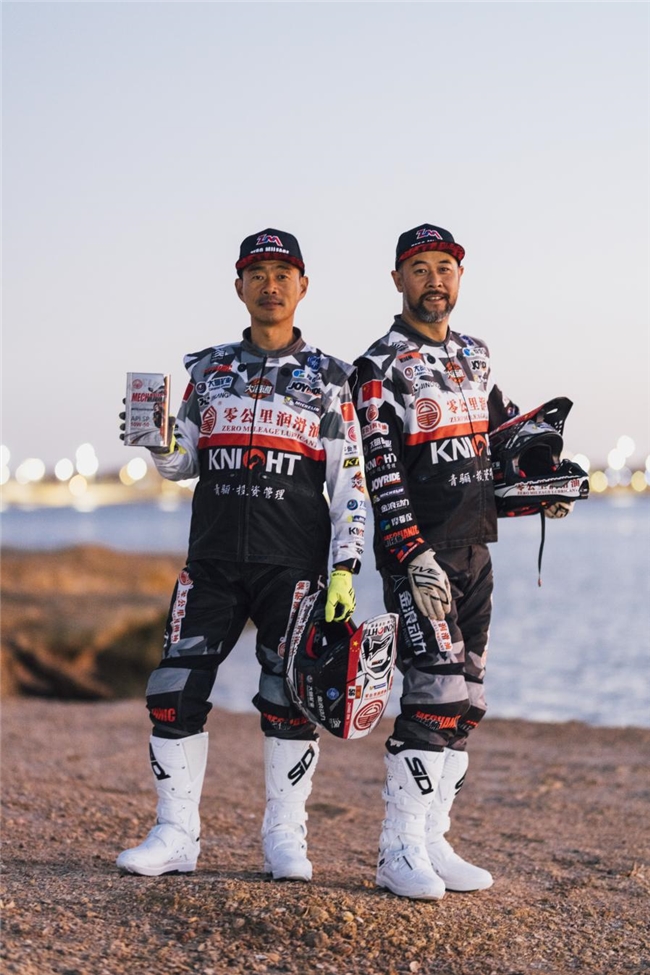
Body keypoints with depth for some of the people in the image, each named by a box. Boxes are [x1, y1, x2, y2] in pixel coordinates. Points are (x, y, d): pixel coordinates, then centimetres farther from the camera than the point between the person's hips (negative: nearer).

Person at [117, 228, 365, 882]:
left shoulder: (328, 378, 7)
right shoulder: (210, 369, 14)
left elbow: (350, 484, 3)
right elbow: (181, 465, 16)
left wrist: (345, 569, -6)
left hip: (293, 564, -2)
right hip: (212, 559, 3)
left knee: (289, 698, -5)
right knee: (174, 691, -4)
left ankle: (285, 839, 8)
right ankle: (176, 835, 7)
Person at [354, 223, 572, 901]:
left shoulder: (474, 357, 15)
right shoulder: (380, 368, -6)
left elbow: (506, 429, 29)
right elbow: (381, 471, -14)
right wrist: (413, 555, -22)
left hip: (474, 551, 7)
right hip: (416, 552, -7)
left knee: (465, 703, 6)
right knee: (436, 692, -15)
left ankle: (431, 842, 13)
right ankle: (398, 852, -7)